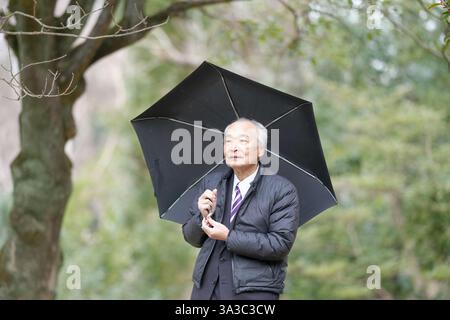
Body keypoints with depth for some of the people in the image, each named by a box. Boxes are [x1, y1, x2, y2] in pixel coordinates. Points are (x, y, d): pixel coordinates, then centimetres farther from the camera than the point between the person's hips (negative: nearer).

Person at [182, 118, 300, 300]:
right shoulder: (210, 183, 11)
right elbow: (191, 238, 13)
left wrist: (229, 237, -16)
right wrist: (203, 215, -9)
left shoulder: (282, 190, -3)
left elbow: (281, 244, -13)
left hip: (254, 291, -4)